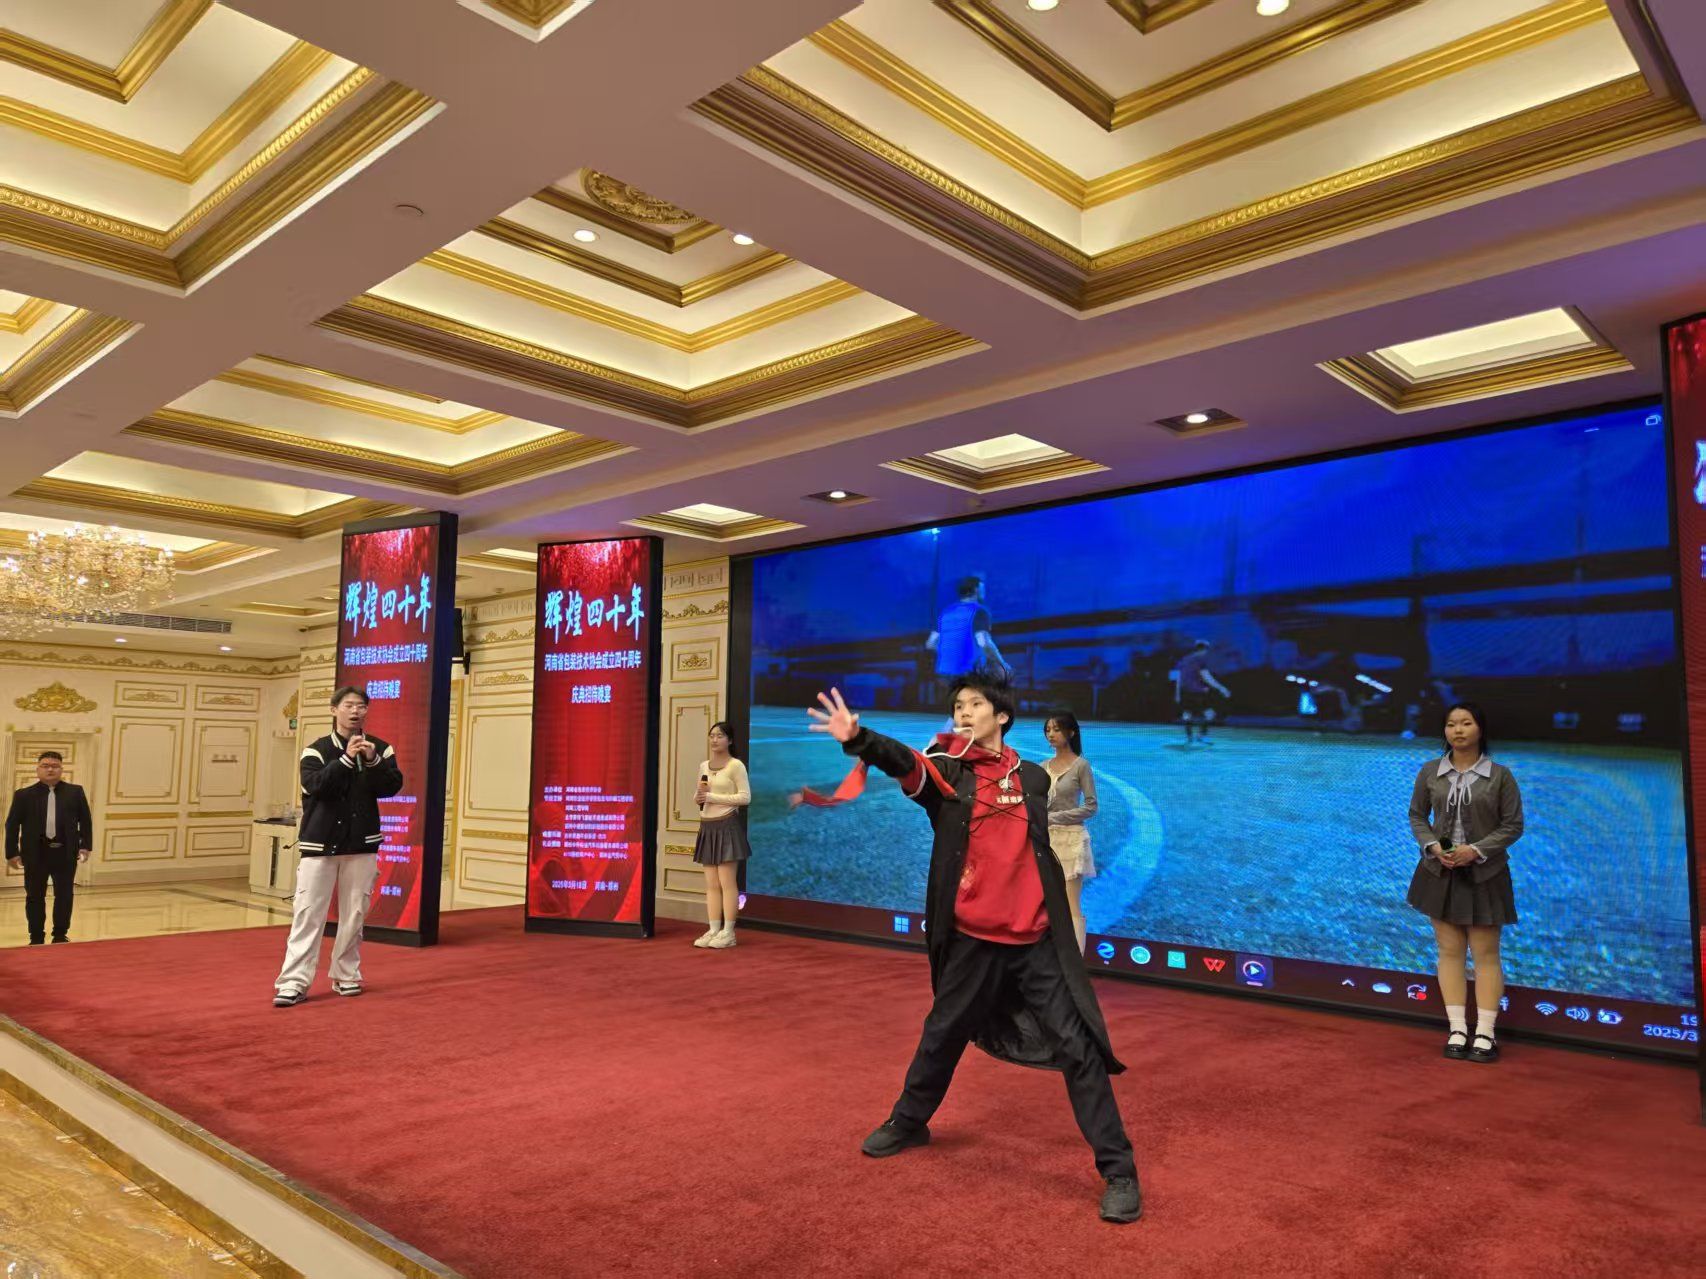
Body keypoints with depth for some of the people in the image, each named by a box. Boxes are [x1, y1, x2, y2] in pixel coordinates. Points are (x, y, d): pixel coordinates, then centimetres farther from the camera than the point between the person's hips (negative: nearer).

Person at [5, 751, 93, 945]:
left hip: (66, 852, 0)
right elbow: (12, 825, 2)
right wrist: (12, 853, -3)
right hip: (35, 853, 0)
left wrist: (86, 846, -1)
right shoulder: (24, 795, 2)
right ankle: (36, 938, 18)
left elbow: (86, 820, 6)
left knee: (64, 895, 5)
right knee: (35, 897, 7)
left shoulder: (75, 792, 4)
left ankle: (61, 935, 18)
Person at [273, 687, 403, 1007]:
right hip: (320, 843, -2)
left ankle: (346, 975, 19)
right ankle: (294, 981, -2)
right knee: (308, 913, -4)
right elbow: (314, 785, -17)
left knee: (354, 914, 8)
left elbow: (393, 787, -5)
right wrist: (347, 758, -25)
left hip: (362, 844, 2)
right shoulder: (318, 750, -2)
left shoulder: (380, 749, 3)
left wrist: (373, 761, -20)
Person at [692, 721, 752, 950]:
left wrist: (713, 797, -14)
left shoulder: (736, 766, -6)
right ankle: (713, 930, 10)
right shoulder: (703, 766, 13)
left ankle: (728, 932, 1)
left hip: (727, 826, -6)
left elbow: (745, 797, -10)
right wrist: (699, 795, -4)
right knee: (711, 884, 6)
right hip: (707, 827, 6)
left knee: (727, 882, -4)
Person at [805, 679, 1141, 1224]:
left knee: (1079, 1047, -2)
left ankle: (1118, 1170, 12)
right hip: (971, 939, 0)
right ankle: (908, 1122, 42)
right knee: (942, 1036, 17)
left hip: (1036, 941, 0)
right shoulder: (947, 771, -3)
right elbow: (907, 764, -25)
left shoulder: (1033, 777, 4)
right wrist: (860, 739, -43)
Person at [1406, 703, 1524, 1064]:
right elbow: (1417, 816, 8)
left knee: (1485, 953, 3)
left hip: (1484, 874, -2)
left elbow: (1513, 825, -4)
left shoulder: (1500, 776, -5)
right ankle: (1457, 1030, 13)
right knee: (1449, 950, 5)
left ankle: (1485, 1034, 10)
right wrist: (1433, 846, -11)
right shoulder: (1430, 772, 1)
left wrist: (1476, 850, -16)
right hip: (1440, 870, 2)